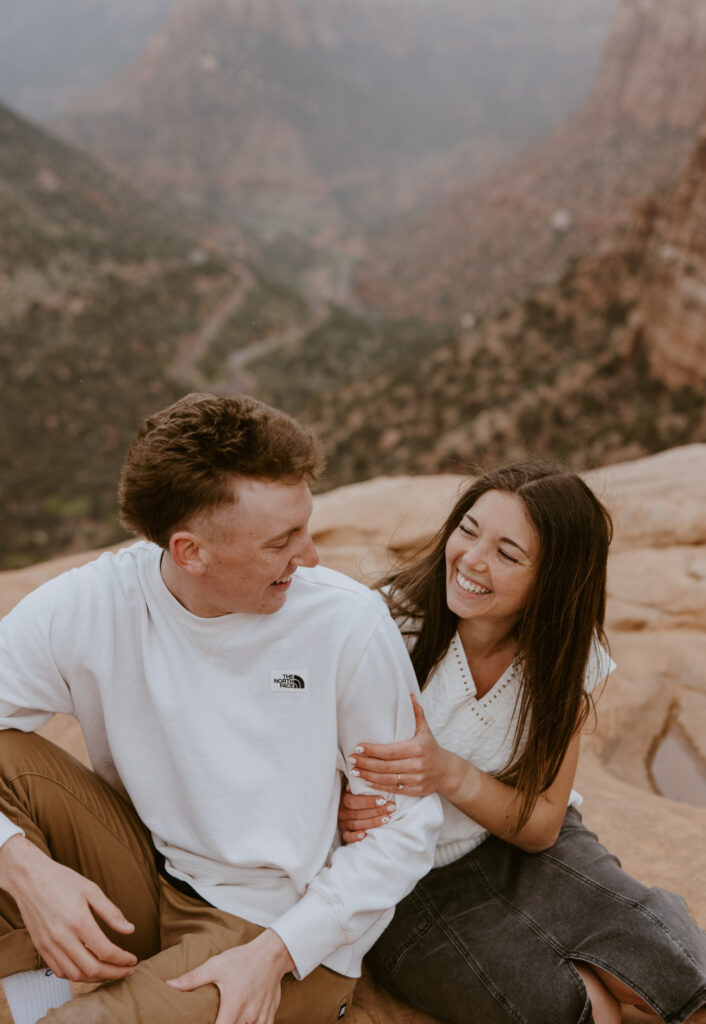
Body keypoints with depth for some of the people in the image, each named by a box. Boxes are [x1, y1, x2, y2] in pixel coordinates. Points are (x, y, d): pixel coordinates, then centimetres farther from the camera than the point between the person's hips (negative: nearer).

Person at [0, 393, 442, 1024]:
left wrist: (277, 951, -17)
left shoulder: (349, 624, -19)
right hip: (141, 884, 3)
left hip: (287, 930, -3)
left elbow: (407, 823, -10)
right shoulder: (85, 608, -14)